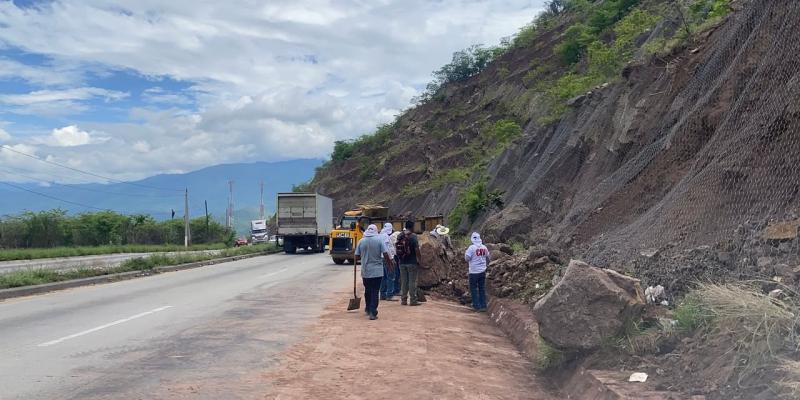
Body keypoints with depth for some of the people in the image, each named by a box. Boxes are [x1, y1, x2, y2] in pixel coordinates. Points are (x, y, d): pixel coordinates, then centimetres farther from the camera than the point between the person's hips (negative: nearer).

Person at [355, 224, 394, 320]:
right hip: (377, 271, -3)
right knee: (375, 292, 2)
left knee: (367, 290, 20)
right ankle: (373, 313, -2)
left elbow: (357, 257, 3)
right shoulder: (379, 240, -7)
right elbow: (385, 254, -11)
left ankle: (368, 309, 34)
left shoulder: (361, 241, 0)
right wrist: (390, 264, 5)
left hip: (365, 271, 3)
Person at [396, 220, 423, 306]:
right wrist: (418, 260, -7)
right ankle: (413, 300, 3)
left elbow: (396, 248, 11)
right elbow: (416, 249, -15)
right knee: (412, 281, 0)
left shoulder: (400, 236, 7)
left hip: (402, 262, 5)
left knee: (403, 281, 11)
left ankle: (403, 300, 15)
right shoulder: (413, 236, -11)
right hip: (412, 262, -5)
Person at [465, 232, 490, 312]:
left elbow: (467, 258, -18)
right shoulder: (484, 247, 0)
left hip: (474, 272, -5)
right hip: (482, 271, 5)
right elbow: (488, 258, 13)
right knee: (482, 288, 14)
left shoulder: (472, 248, -17)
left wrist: (466, 253, 1)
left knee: (474, 288, 7)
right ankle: (483, 305, 17)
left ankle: (477, 306, 7)